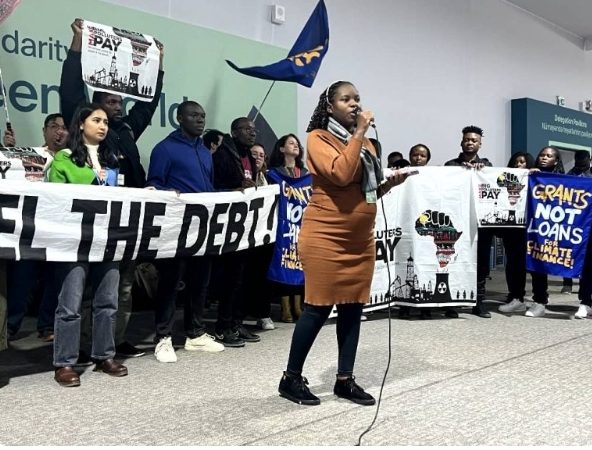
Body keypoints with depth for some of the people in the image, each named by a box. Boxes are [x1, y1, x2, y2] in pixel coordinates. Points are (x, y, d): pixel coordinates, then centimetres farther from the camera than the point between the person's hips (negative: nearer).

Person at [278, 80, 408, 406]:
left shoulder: (364, 142, 15)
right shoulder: (318, 138, -6)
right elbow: (341, 174, -24)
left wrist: (390, 183, 3)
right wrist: (359, 132, -17)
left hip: (360, 240, 7)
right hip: (324, 238, -7)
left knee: (353, 309, 9)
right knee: (318, 308, -2)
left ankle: (345, 380, 20)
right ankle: (291, 378, 13)